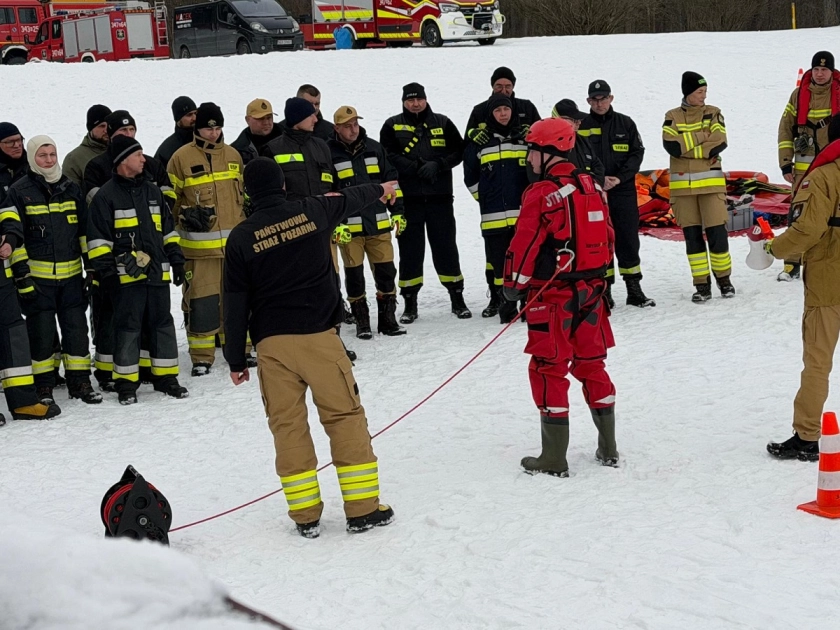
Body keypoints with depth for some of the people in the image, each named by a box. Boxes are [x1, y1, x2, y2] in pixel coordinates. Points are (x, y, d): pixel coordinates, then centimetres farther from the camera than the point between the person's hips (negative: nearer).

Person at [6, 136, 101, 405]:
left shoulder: (71, 189, 9)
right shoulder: (19, 192, -2)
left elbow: (85, 230, 13)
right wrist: (22, 275, -9)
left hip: (71, 275, 3)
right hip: (37, 276, -3)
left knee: (77, 328, 5)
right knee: (41, 332, 2)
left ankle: (80, 381, 16)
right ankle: (43, 386, 14)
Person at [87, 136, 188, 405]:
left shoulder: (153, 191, 15)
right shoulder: (106, 196, -5)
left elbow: (168, 229, 22)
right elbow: (98, 238, -6)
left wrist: (176, 260, 17)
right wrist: (106, 271, -10)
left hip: (157, 272, 6)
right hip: (127, 275, -6)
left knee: (162, 323, 9)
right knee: (128, 327, -1)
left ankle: (166, 376, 19)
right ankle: (126, 382, 7)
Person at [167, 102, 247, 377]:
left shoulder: (233, 155, 12)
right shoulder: (181, 158, -4)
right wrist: (184, 216, -11)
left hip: (234, 242, 5)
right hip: (199, 245, -5)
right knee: (201, 300, -4)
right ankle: (201, 357, 5)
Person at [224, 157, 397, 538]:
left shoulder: (241, 238, 1)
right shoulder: (312, 212, 2)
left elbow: (235, 304, 2)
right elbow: (350, 199, 25)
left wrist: (236, 359, 10)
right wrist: (381, 189, 46)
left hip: (271, 342, 0)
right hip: (318, 335, 0)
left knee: (287, 426, 7)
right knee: (346, 417, 6)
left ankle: (306, 516, 10)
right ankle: (363, 509, 7)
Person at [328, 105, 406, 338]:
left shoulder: (374, 148, 8)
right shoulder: (329, 153, -3)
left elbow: (391, 180, 14)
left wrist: (398, 212, 10)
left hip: (379, 223, 3)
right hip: (348, 227, -3)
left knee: (386, 272, 4)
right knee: (354, 275, 4)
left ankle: (388, 319, 15)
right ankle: (361, 322, 16)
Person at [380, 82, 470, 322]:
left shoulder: (442, 124, 9)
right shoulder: (392, 126, 5)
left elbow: (458, 151, 5)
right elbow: (389, 156, -6)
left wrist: (437, 165, -12)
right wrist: (417, 168, -16)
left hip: (440, 197, 1)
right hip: (408, 198, -1)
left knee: (446, 247, 6)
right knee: (410, 250, 4)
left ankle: (457, 298, 17)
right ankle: (410, 303, 13)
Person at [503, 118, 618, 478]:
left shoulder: (541, 193, -16)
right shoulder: (590, 186, 7)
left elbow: (524, 246, -14)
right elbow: (607, 236, 14)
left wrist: (513, 284, 0)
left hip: (552, 295, -7)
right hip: (591, 291, 7)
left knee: (549, 370, 1)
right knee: (591, 364, 16)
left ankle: (554, 459, 4)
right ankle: (608, 449, 22)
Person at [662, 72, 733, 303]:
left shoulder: (713, 114, 5)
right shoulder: (672, 117, 5)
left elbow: (719, 143, -10)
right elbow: (671, 146, -11)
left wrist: (687, 145, -11)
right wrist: (703, 138, -10)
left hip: (710, 182, -1)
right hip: (682, 184, 1)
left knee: (717, 232, -3)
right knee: (692, 236, 5)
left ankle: (724, 278, 14)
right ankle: (701, 284, 13)